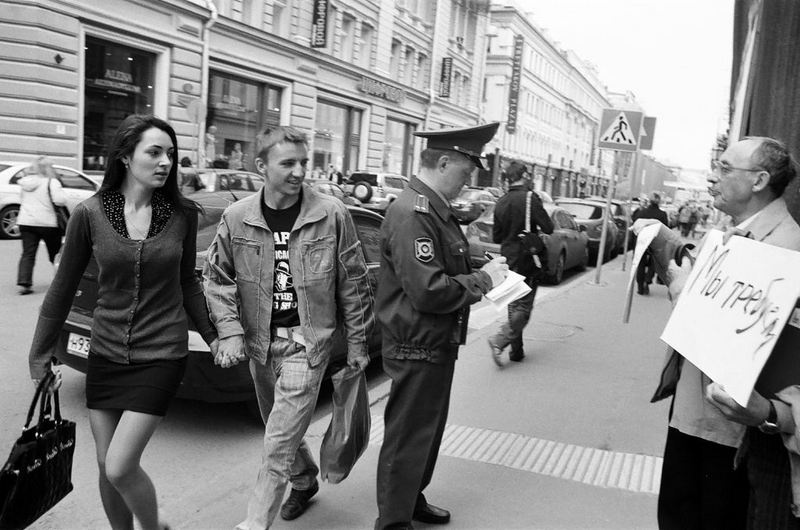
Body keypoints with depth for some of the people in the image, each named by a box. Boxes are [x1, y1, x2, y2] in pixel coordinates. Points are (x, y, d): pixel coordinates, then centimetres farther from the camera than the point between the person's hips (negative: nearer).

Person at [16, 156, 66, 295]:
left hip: (25, 222, 5)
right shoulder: (52, 182, -9)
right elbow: (60, 200, -19)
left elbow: (21, 200, 22)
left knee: (27, 254, 2)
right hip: (47, 223, -5)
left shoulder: (26, 181, 12)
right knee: (55, 253, 10)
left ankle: (23, 283, -10)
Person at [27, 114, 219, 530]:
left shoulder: (182, 214, -6)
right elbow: (63, 288, 2)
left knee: (120, 467, -7)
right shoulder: (90, 213, -7)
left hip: (161, 355, -2)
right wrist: (39, 354, 7)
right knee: (106, 467, 12)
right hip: (105, 355, 2)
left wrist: (211, 335, 8)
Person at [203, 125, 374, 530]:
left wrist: (357, 342, 0)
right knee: (284, 431, 21)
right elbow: (217, 277, 3)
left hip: (309, 339, -4)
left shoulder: (332, 215, -11)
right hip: (260, 340, 4)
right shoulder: (236, 217, -5)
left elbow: (353, 283, -4)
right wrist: (230, 331, -8)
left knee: (279, 443, -6)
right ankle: (305, 481, 48)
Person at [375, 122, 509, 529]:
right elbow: (428, 292, -29)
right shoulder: (411, 214, -23)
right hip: (416, 349, -10)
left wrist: (485, 272, 5)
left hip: (437, 345, 10)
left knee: (428, 430, 23)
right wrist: (483, 279, -17)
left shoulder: (436, 210, 11)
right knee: (407, 438, 4)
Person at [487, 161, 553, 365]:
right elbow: (548, 228, -16)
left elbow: (496, 237, 9)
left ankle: (516, 351, 19)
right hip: (528, 262, -6)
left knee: (514, 306, 14)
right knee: (524, 308, 0)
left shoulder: (501, 202, 4)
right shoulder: (529, 198, -14)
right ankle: (499, 340, -16)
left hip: (508, 262, 6)